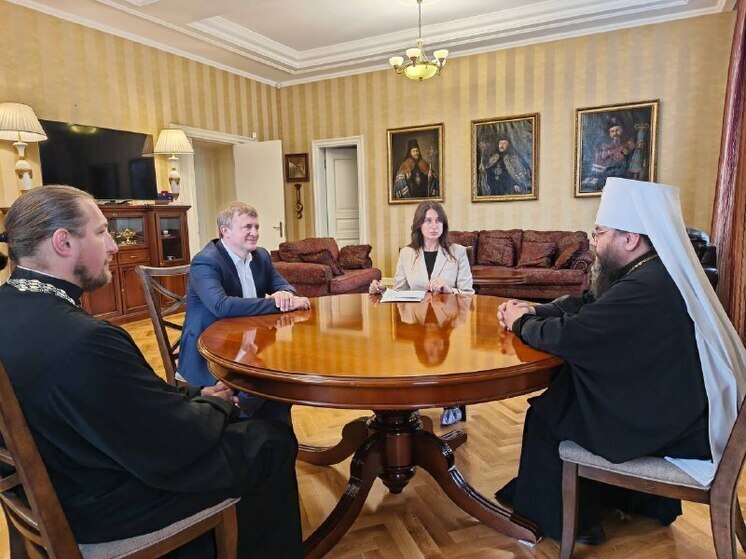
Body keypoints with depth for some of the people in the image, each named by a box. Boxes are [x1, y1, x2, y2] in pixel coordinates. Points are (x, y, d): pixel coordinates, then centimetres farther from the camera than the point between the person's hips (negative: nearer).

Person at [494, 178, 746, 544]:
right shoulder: (658, 272, 4)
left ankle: (563, 520, 24)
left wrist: (521, 324, -9)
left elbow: (566, 336, -29)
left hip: (673, 428, -9)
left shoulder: (647, 288, -29)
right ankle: (608, 496, 33)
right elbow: (587, 304, 11)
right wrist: (533, 312, -1)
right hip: (682, 406, 9)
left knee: (546, 413, 2)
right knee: (562, 391, 18)